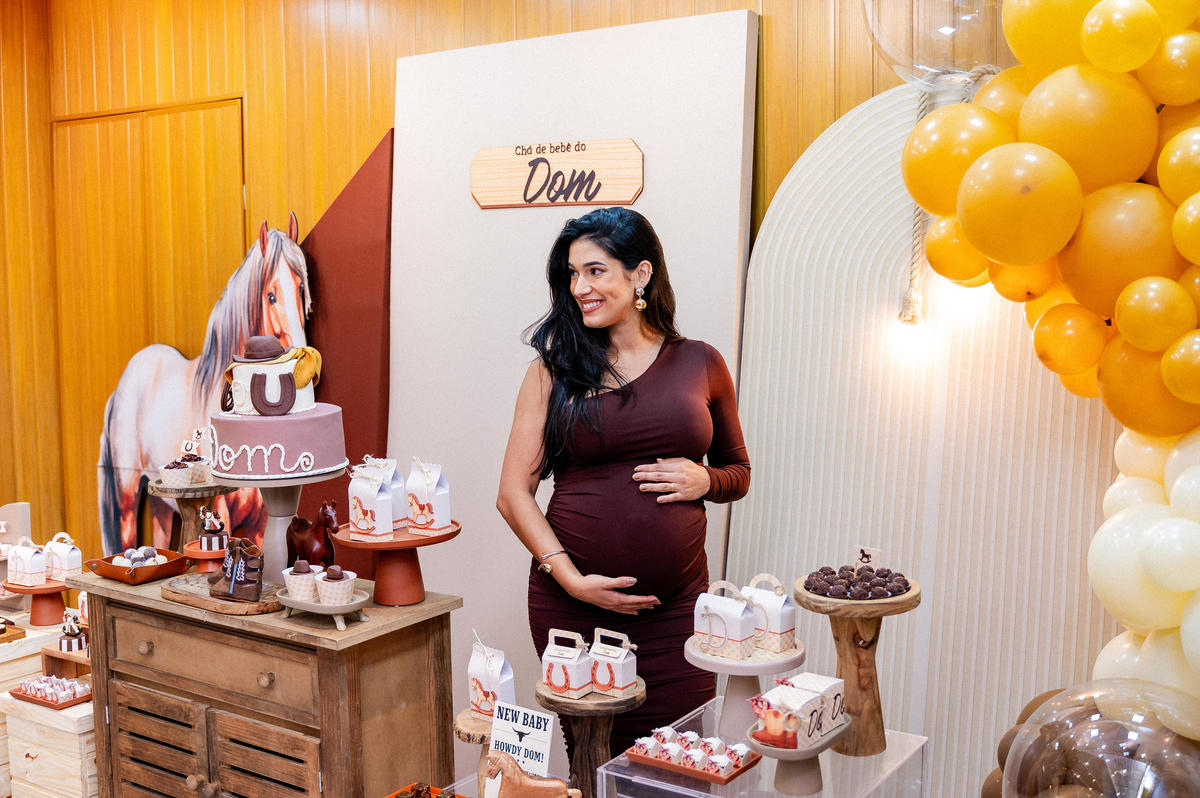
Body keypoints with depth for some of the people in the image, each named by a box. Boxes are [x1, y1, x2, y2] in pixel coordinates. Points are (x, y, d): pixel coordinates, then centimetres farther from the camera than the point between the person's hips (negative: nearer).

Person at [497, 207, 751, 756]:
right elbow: (514, 493, -1)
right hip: (570, 604, -1)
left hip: (675, 608, 1)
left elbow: (739, 471, 18)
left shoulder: (699, 364, 6)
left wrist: (705, 480, -5)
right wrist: (571, 578, -12)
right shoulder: (554, 369, 2)